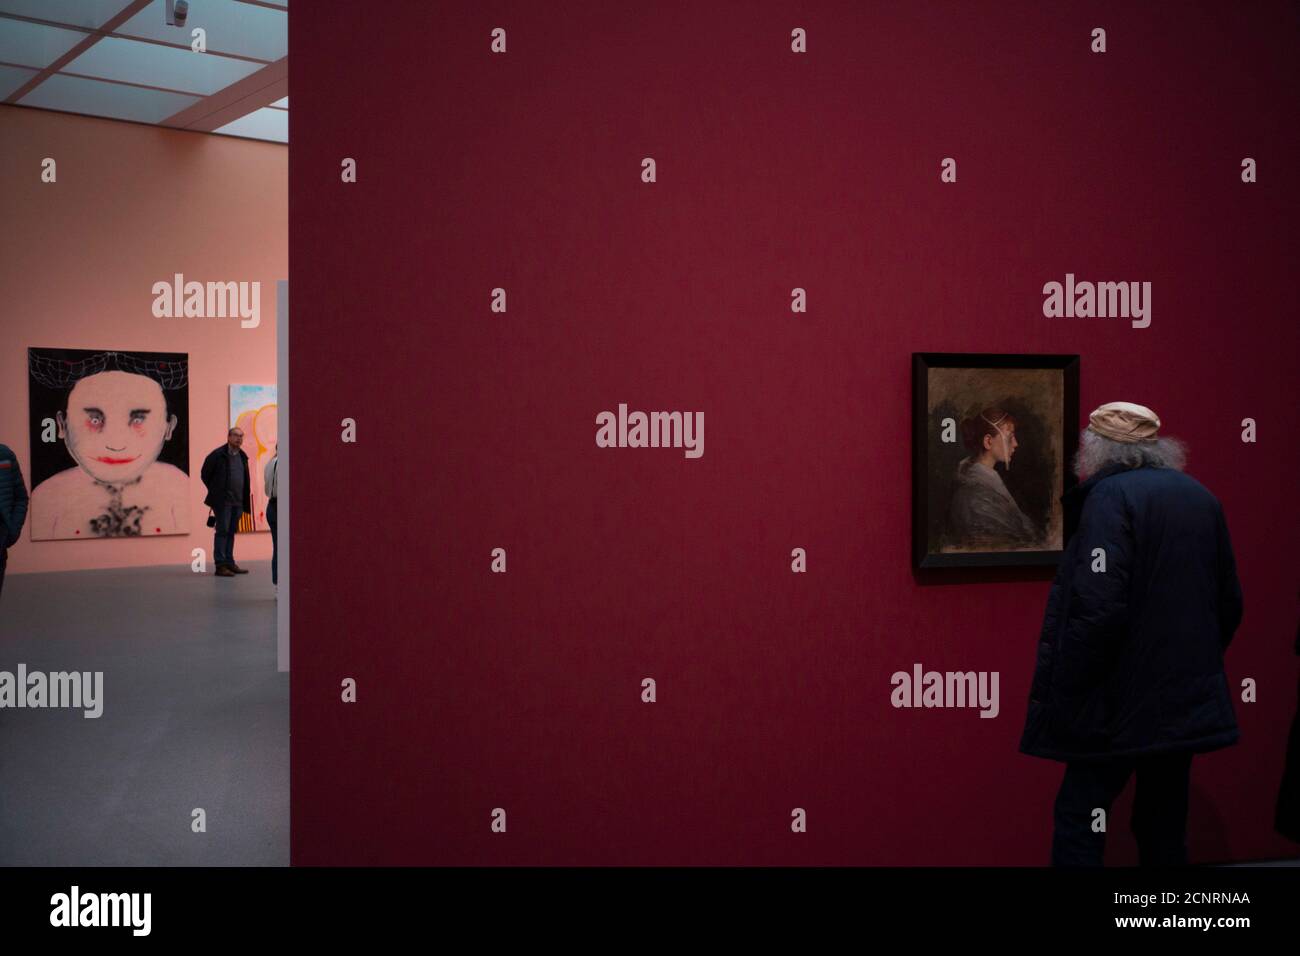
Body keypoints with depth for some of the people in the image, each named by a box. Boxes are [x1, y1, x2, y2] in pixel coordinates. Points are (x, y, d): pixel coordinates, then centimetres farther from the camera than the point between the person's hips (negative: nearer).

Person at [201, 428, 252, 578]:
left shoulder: (242, 457, 12)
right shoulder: (217, 455, -7)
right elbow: (205, 474, 0)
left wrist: (244, 500, 12)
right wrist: (215, 492, 5)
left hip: (237, 501, 6)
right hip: (223, 501, -6)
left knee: (231, 532, 11)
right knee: (222, 531, -6)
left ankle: (229, 563, 17)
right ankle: (220, 565, -4)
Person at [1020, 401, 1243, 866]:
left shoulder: (1111, 496, -14)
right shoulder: (1200, 497, 9)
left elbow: (1098, 610, -24)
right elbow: (1229, 604, 15)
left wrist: (1062, 697, -16)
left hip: (1124, 706, -7)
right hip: (1192, 702, 8)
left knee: (1077, 822, -1)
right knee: (1164, 827, 16)